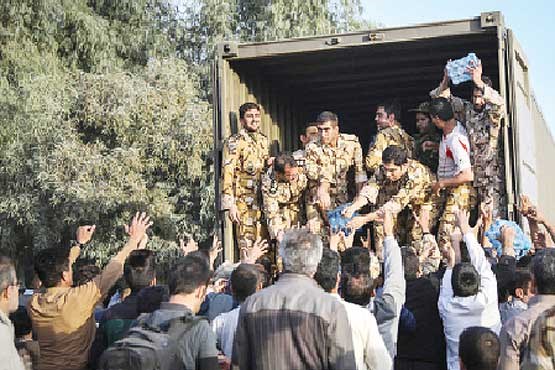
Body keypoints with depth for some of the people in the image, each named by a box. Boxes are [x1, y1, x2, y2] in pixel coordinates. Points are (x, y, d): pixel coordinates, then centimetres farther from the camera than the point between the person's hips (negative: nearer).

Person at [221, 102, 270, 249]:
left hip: (264, 201, 6)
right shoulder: (235, 142, -6)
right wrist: (230, 204, -18)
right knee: (247, 246, -8)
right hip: (244, 202, -6)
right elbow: (227, 174, -12)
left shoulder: (264, 140, 15)